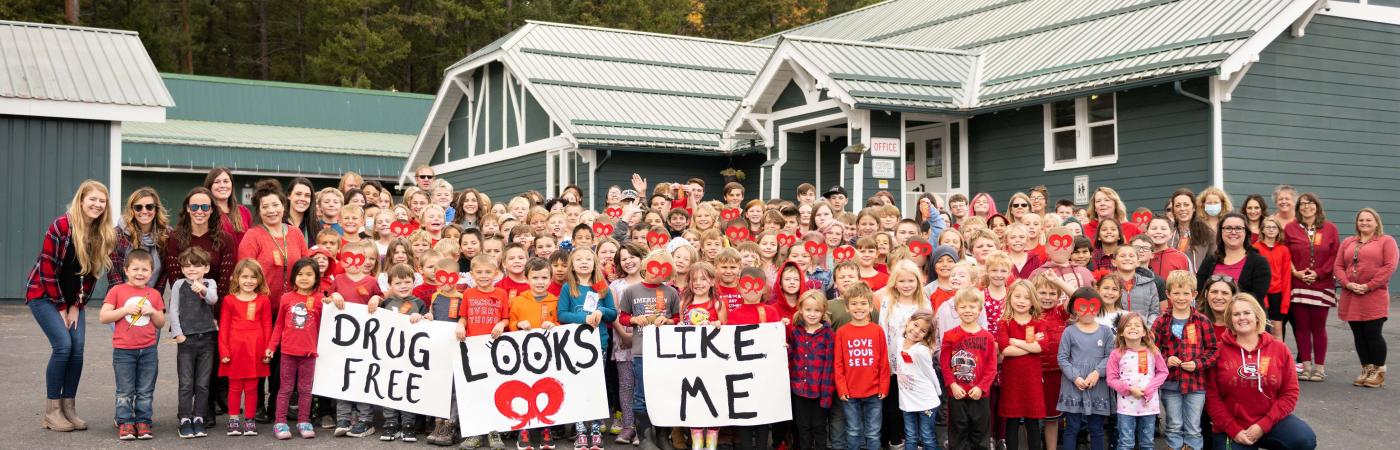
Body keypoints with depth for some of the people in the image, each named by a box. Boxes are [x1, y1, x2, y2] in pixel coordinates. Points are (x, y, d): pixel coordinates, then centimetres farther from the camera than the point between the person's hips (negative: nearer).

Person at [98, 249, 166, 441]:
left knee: (145, 391, 7)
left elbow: (161, 324, 12)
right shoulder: (117, 291, -1)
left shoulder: (154, 294, 8)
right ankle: (125, 423, 10)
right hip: (123, 350, -2)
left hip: (148, 350, 3)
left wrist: (153, 312, -7)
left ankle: (143, 422, 14)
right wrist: (126, 310, -15)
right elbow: (103, 317, -7)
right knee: (125, 391, 4)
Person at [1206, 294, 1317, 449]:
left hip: (1272, 422, 1)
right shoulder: (1220, 351, -4)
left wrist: (1263, 425, -11)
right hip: (1233, 429, -1)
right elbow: (1212, 396, -4)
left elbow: (1290, 393, 0)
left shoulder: (1279, 349, 2)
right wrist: (1233, 430, -13)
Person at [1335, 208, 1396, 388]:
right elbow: (1338, 267, 10)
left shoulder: (1386, 241, 3)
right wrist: (1347, 284, -8)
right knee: (1359, 335, 7)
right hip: (1351, 297, 5)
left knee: (1373, 333, -5)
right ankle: (1366, 369, 16)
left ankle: (1379, 371, 8)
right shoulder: (1347, 243, 17)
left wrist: (1369, 286, -14)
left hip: (1375, 297, -4)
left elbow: (1389, 267, -8)